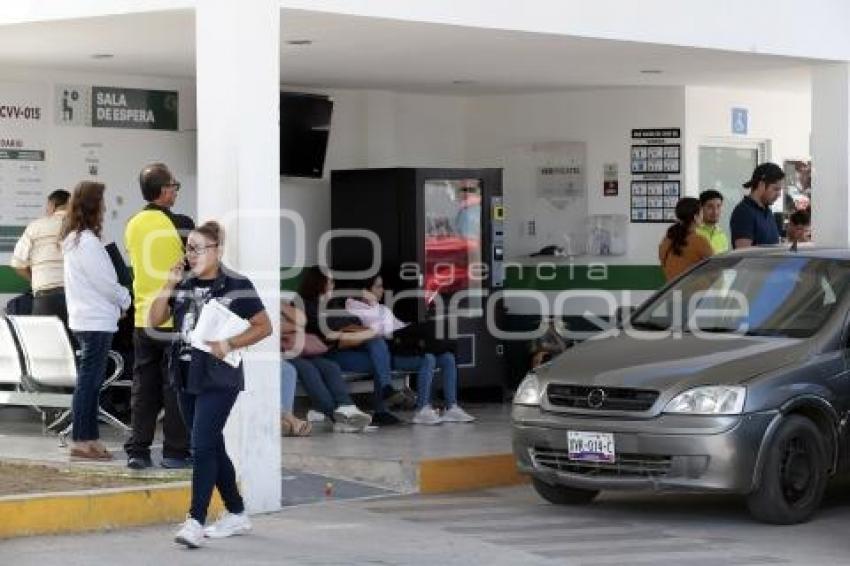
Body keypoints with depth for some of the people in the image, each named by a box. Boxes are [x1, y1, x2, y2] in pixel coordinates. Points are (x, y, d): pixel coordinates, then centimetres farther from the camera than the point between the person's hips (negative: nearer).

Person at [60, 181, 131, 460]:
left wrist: (118, 299, 12)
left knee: (89, 381, 13)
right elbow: (105, 282, -17)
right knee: (89, 381, -6)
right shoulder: (87, 241, -17)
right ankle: (81, 440, -3)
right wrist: (125, 299, 0)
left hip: (84, 319, 10)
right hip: (97, 321, -10)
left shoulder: (73, 239, 14)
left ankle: (89, 437, 17)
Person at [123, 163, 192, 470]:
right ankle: (175, 451, 5)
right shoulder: (179, 224, -11)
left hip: (143, 318, 5)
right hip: (176, 318, -5)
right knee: (176, 387, 2)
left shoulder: (133, 226, 6)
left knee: (143, 387, 9)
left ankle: (137, 450, 8)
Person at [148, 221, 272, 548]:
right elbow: (154, 321, 4)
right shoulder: (183, 286, 8)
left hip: (219, 378, -6)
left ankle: (195, 522, -14)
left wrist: (230, 344, -17)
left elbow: (264, 326, -5)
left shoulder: (236, 286, -7)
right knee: (213, 447, 13)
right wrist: (169, 286, -7)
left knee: (202, 446, -14)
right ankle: (237, 515, 24)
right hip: (186, 377, 6)